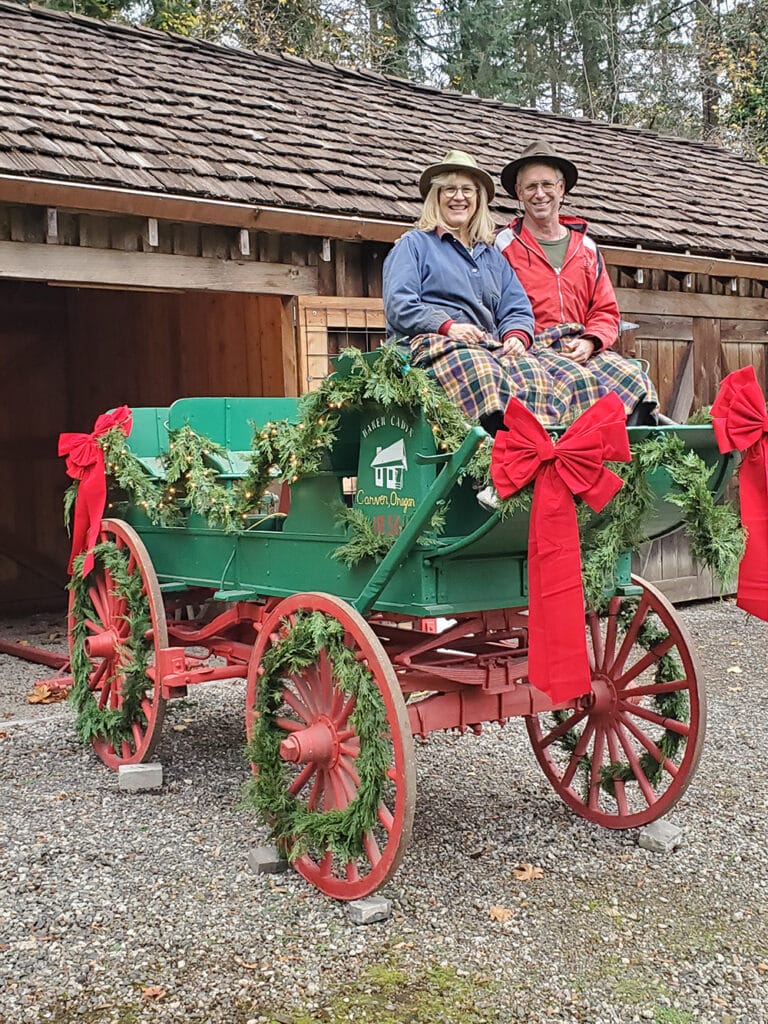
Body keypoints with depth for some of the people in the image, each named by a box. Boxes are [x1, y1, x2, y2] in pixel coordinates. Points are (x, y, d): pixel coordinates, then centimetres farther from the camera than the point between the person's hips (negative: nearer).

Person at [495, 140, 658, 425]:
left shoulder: (586, 247, 22)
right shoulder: (504, 245, 9)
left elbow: (606, 312, 18)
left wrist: (589, 342, -3)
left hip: (581, 347, 4)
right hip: (533, 347, -4)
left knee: (636, 378, -25)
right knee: (578, 381, -36)